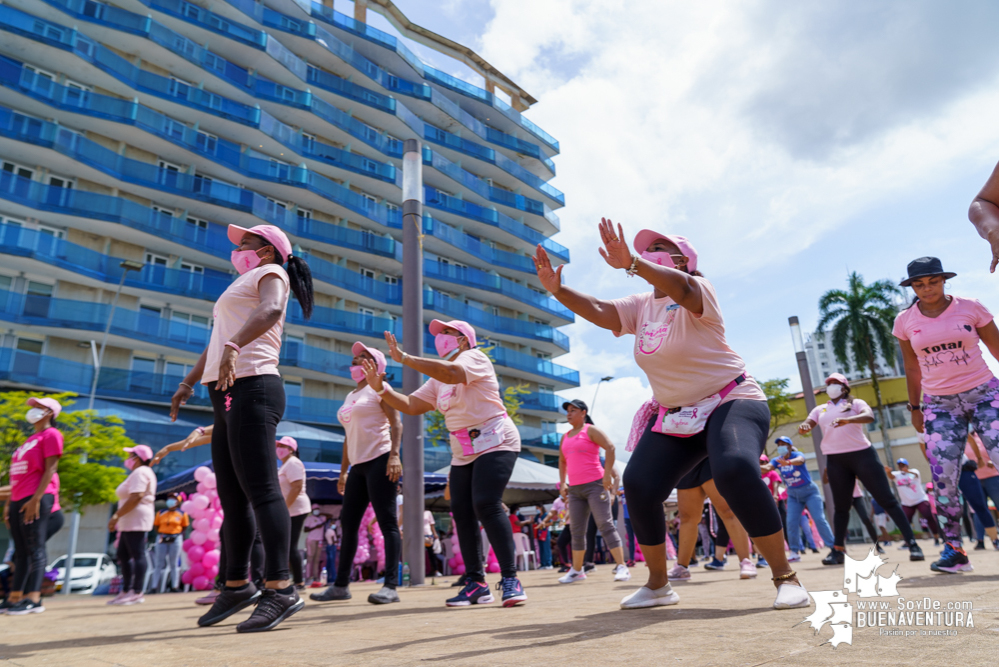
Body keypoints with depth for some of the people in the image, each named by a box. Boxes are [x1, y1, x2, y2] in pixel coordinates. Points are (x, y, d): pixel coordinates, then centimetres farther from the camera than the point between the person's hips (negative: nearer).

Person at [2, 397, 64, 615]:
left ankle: (34, 599, -8)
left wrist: (36, 499, -20)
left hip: (37, 499, -8)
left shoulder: (51, 434, -3)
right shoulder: (31, 439, 23)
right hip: (19, 499, 9)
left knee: (35, 550, -8)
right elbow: (18, 475, 22)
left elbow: (50, 469, -13)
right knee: (20, 552, 10)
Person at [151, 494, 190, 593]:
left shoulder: (182, 514, 3)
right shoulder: (160, 513, 5)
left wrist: (178, 535, 0)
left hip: (175, 540, -1)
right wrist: (160, 535, 1)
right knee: (159, 564, 3)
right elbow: (156, 525, 11)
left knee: (174, 564, 3)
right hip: (162, 540, 1)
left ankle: (174, 586, 5)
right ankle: (154, 587, 6)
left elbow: (184, 527, 9)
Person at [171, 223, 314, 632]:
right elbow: (217, 342, 35)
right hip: (229, 397, 9)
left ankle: (280, 589, -18)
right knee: (231, 497, 9)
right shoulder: (243, 286, 31)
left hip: (252, 388, -9)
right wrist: (188, 382, 32)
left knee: (260, 489, -16)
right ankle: (237, 585, 17)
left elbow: (271, 310, -21)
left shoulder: (270, 273, 3)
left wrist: (233, 347, -37)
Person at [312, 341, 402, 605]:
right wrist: (343, 470, 20)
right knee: (347, 523, 9)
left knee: (387, 522, -10)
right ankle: (341, 585, 17)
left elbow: (396, 423, -10)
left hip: (379, 460, -8)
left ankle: (391, 586, -11)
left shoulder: (378, 388, 1)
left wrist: (394, 455, -23)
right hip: (358, 465, 9)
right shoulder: (350, 396, 23)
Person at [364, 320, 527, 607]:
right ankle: (476, 583, 5)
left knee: (486, 506, -21)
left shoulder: (474, 357, -7)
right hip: (462, 452, 8)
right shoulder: (438, 380, 17)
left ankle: (510, 579, -15)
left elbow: (451, 372, -29)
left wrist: (404, 357, -27)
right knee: (461, 512, -1)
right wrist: (381, 388, 2)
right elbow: (410, 405, 15)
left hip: (495, 443, -8)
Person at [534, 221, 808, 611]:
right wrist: (558, 290, -19)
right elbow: (597, 311, -3)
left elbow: (681, 288, -35)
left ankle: (786, 577, -16)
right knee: (638, 486, -12)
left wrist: (632, 264, -52)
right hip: (673, 416, 6)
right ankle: (657, 585, 6)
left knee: (735, 469, -34)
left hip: (731, 402, -6)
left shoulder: (699, 291, -11)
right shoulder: (641, 306, 9)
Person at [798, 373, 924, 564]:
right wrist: (802, 428, -22)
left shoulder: (856, 403, 4)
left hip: (862, 454, -3)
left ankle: (912, 544, 2)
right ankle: (838, 550, 11)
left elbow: (869, 416, -17)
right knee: (840, 506, 7)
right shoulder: (820, 410, 15)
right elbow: (805, 426, 4)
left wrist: (847, 419, -37)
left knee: (887, 499, -2)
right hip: (835, 460, 3)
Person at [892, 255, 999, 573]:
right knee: (943, 479, -5)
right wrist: (915, 408, 13)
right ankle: (954, 549, 6)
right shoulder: (905, 321, 2)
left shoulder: (970, 308, -3)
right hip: (939, 405, 2)